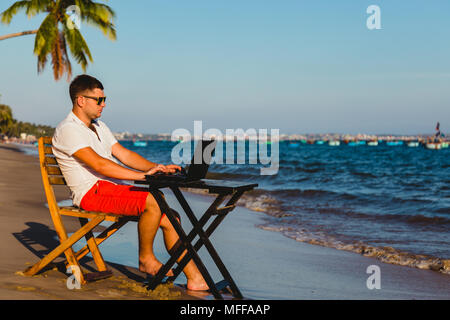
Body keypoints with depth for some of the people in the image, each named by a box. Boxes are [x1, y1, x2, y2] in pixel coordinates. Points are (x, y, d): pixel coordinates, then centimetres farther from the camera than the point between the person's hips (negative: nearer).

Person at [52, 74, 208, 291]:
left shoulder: (98, 126, 22)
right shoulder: (67, 130, -9)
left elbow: (123, 154, 18)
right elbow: (98, 164, -20)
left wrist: (157, 167, 2)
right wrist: (142, 176, -23)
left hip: (114, 187, 9)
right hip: (92, 192, -9)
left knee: (169, 219, -6)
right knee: (152, 201, -30)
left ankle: (195, 279, -4)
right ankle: (146, 259, -8)